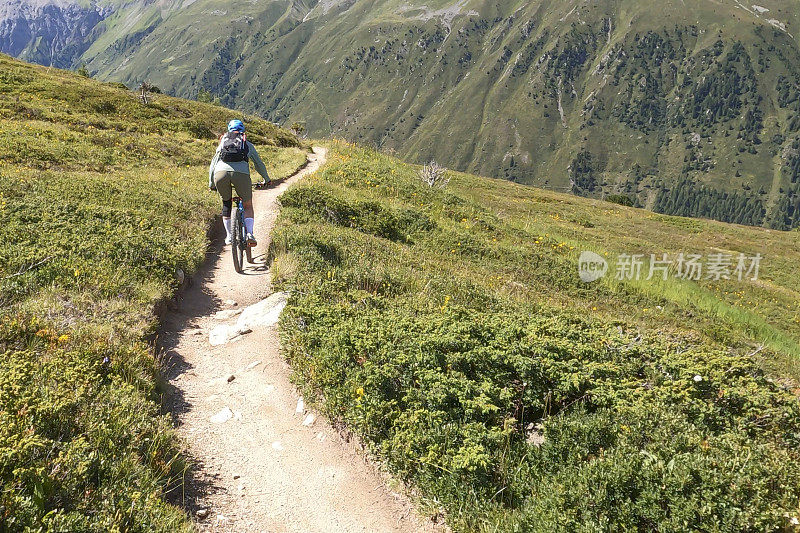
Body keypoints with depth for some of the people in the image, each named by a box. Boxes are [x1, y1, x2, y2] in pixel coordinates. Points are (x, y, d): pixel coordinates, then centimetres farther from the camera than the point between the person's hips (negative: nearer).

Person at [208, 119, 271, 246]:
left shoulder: (222, 143, 30)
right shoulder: (248, 144, 27)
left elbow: (212, 165, 31)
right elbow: (259, 163, 33)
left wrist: (211, 183, 41)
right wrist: (266, 179, 46)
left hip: (221, 173, 1)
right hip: (241, 174, -1)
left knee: (226, 204, 24)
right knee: (248, 206, 15)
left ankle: (229, 235, 19)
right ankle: (250, 233, -6)